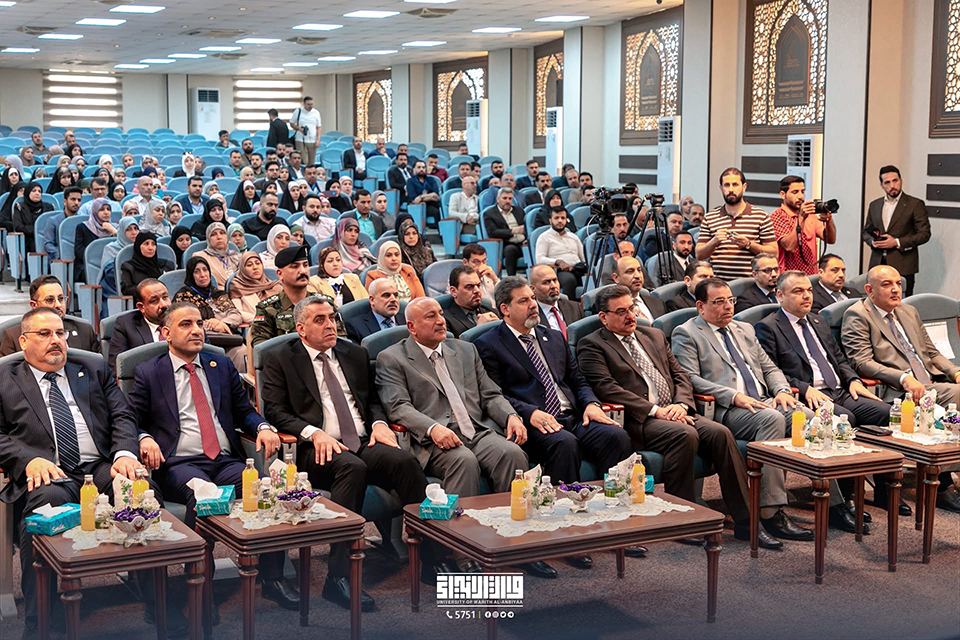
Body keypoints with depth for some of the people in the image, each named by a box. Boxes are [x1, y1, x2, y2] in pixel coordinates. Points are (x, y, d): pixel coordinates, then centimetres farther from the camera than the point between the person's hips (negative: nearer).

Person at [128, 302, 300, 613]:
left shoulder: (222, 366, 22)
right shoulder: (148, 373, 12)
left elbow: (243, 410, 23)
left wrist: (263, 427, 1)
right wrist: (146, 440, -14)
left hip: (226, 460, 4)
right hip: (179, 464, -3)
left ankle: (272, 577, -20)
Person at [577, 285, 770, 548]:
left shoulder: (655, 336, 24)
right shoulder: (591, 346, 3)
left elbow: (681, 375, 20)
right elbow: (606, 388, -11)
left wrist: (681, 404, -3)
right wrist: (655, 410, -17)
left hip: (674, 413, 6)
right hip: (637, 422, -6)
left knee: (720, 433, -19)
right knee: (685, 435, -32)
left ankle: (745, 522, -17)